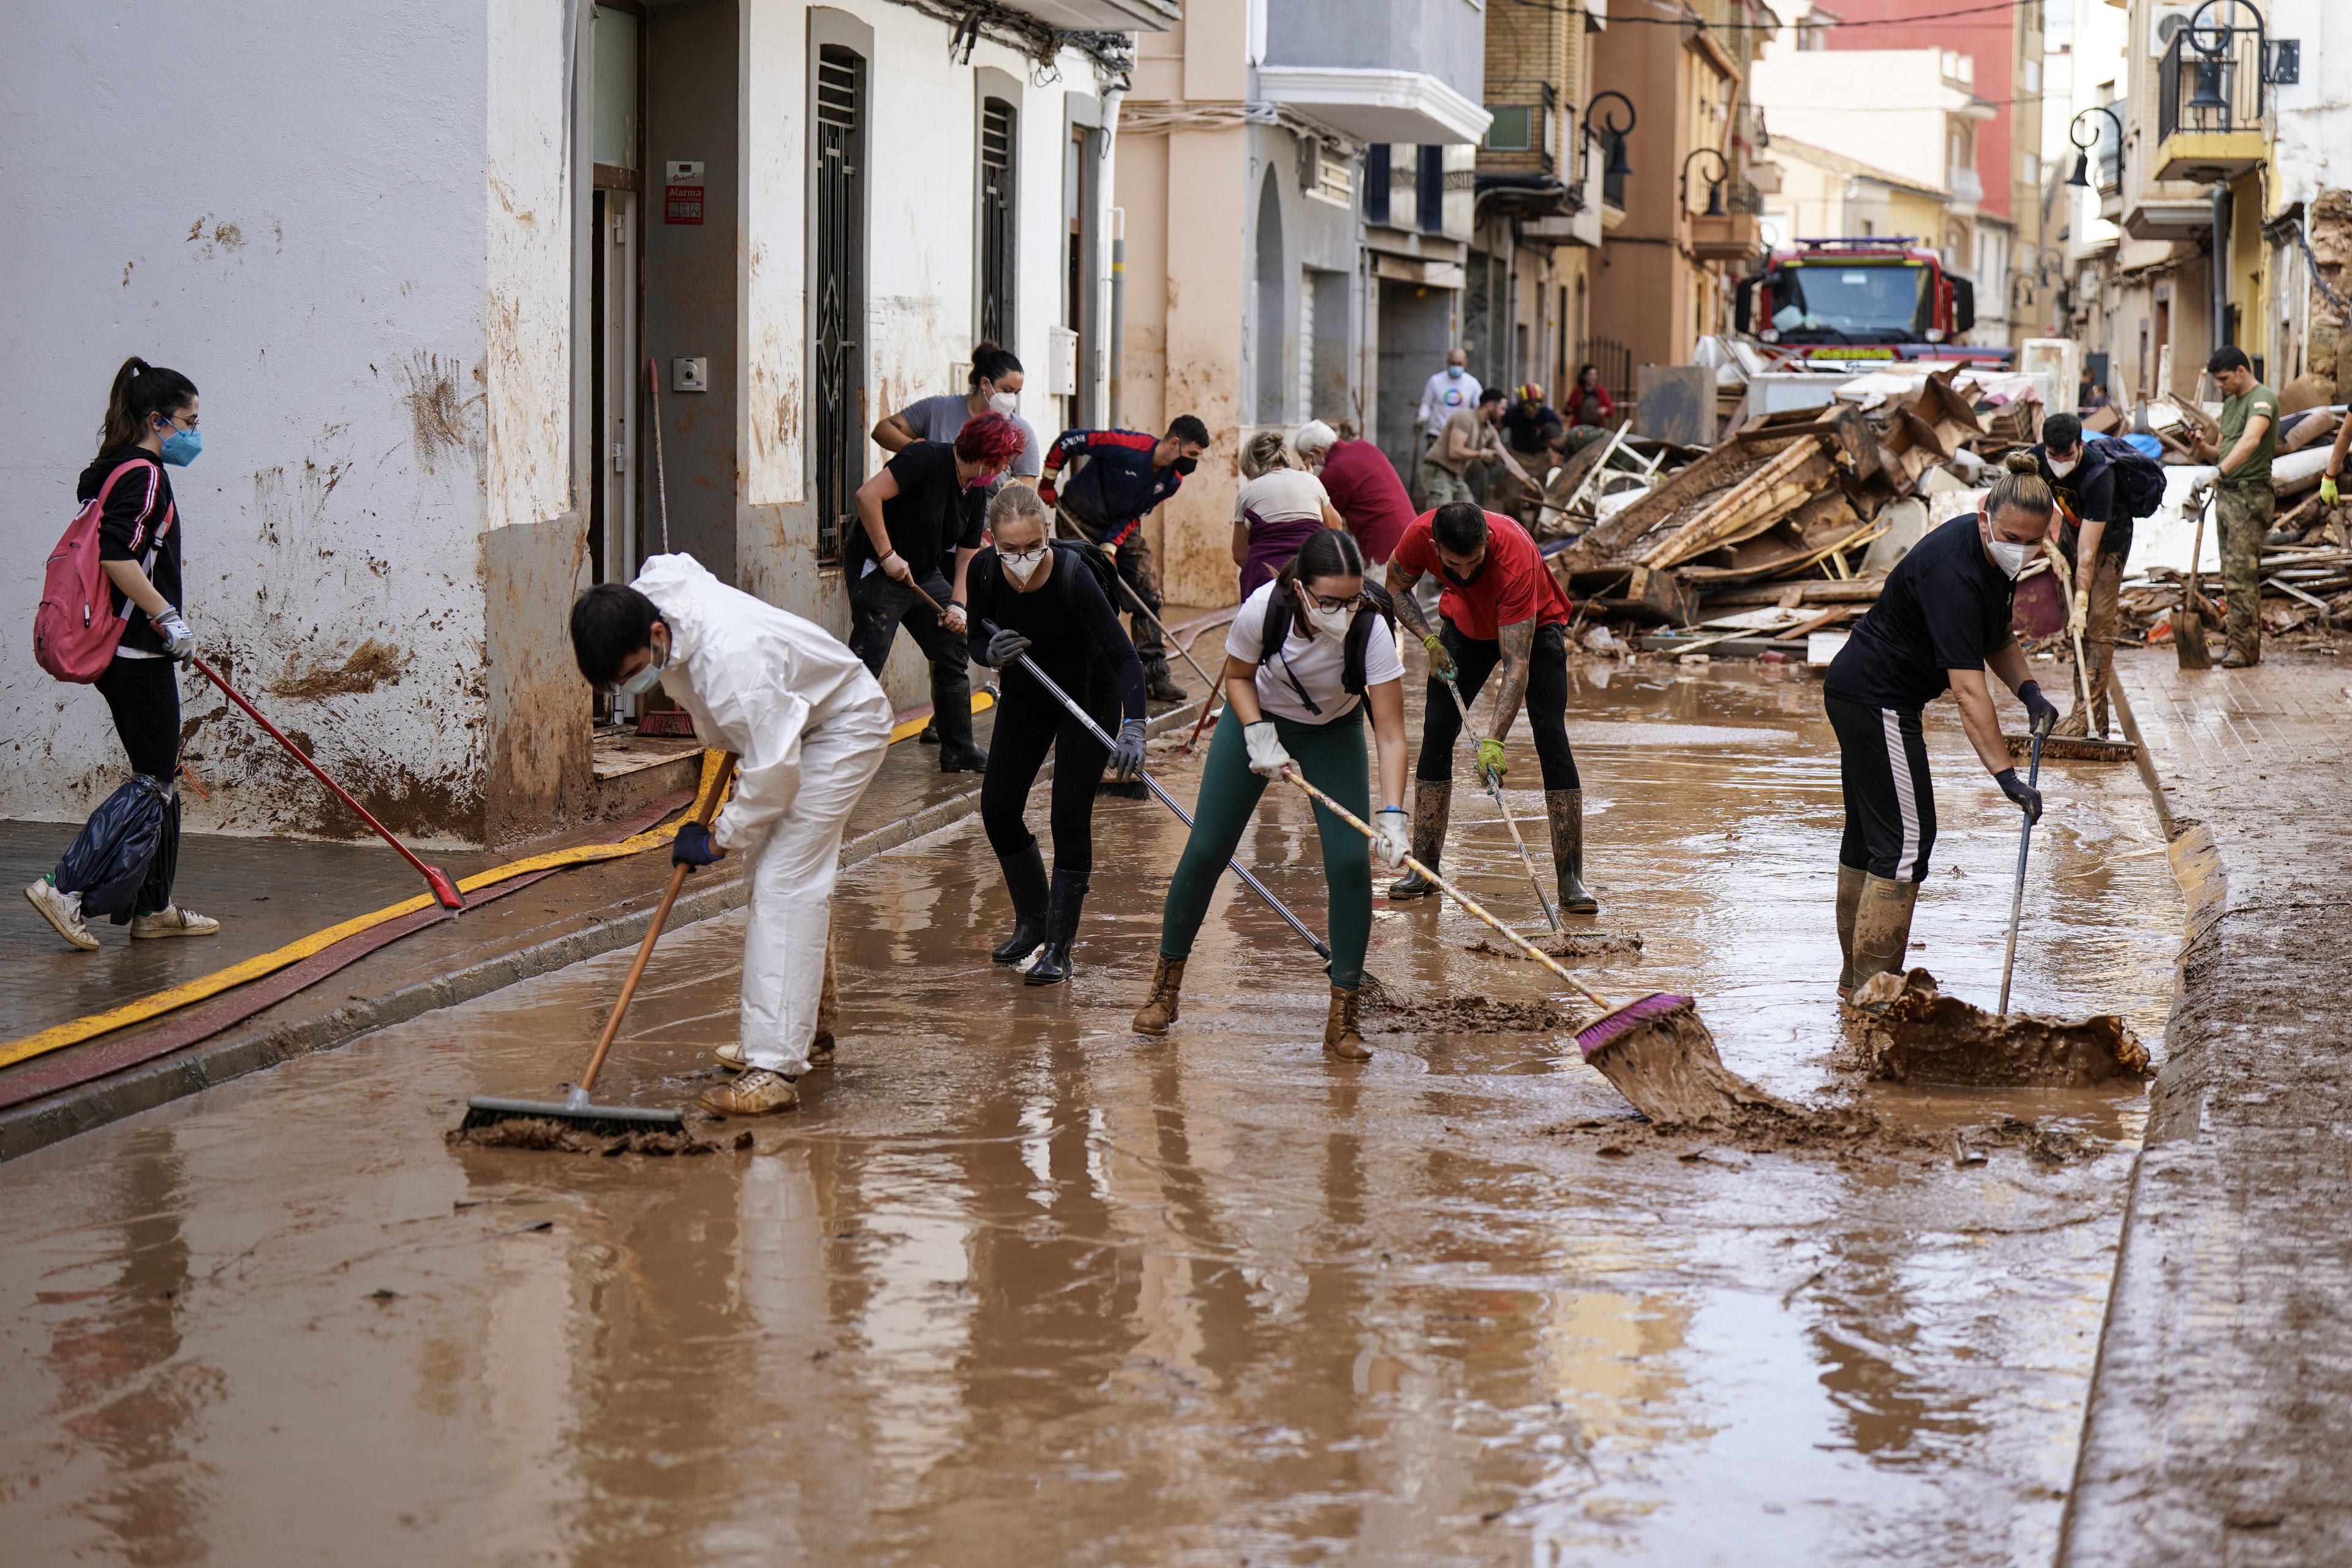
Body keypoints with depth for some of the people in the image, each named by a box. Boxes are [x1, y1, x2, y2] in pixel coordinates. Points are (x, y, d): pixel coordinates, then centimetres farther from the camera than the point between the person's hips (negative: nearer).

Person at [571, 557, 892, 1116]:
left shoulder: (731, 660, -40)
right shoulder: (657, 584, -16)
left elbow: (774, 770, -34)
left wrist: (719, 840, -19)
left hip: (844, 728, -9)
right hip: (784, 724, 10)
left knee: (785, 884, -18)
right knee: (790, 881, 18)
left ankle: (776, 1068, -21)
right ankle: (810, 1033, 34)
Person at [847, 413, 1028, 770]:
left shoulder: (977, 493, 6)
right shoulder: (926, 459, -19)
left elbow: (967, 554, 10)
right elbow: (868, 495, -28)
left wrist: (958, 605, -6)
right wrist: (887, 555, -24)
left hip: (923, 575, 9)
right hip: (876, 569, -9)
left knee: (955, 650, 9)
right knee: (867, 660, -15)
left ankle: (958, 753, 19)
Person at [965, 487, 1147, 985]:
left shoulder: (1073, 575, -33)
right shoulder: (985, 572, -20)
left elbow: (1124, 657, -37)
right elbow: (977, 641, -6)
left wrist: (1133, 729, -50)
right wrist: (992, 653, -31)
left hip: (1087, 696, -5)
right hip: (1026, 696, 5)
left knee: (1070, 816, -11)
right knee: (997, 806, 0)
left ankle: (1059, 947, 0)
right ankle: (1032, 920, 22)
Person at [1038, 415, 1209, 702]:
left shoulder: (1172, 480, -9)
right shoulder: (1126, 446, -30)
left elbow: (1135, 515, -6)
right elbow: (1067, 441, -22)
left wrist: (1111, 546, -20)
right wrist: (1048, 483, -12)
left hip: (1122, 526, 6)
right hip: (1081, 519, -6)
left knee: (1148, 593, -1)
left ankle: (1155, 674, 2)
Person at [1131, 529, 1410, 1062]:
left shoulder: (1371, 631, -34)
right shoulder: (1263, 609, -32)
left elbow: (1391, 735, -34)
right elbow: (1237, 677, -9)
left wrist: (1392, 815, -45)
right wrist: (1258, 736, -24)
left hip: (1333, 733, 0)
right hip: (1258, 718, 1)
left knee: (1351, 862, -15)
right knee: (1205, 850, 0)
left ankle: (1342, 1020, -6)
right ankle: (1166, 984, 22)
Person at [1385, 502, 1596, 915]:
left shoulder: (1516, 556, -42)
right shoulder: (1420, 536, -31)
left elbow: (1517, 664, -42)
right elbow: (1397, 587, -6)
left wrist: (1493, 739, -50)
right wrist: (1430, 641, -21)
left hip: (1535, 625, -4)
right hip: (1466, 623, 4)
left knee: (1551, 737, -17)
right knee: (1436, 733, -3)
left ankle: (1570, 880, -17)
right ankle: (1424, 869, 6)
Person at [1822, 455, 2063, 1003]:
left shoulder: (1993, 556, 1)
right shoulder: (1952, 572, -28)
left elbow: (1997, 636, 18)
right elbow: (1968, 689, -34)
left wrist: (2029, 691, 0)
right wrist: (2006, 775, -38)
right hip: (1877, 700, -10)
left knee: (1870, 834, 16)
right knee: (1906, 840, -11)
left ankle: (1857, 974, 26)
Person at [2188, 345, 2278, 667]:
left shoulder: (2262, 399, -12)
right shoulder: (2231, 402, 18)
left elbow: (2251, 440, -31)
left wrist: (2220, 470, -43)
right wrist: (2202, 447, -1)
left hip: (2250, 496, -9)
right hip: (2226, 495, 9)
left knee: (2240, 575, -11)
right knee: (2232, 575, 10)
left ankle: (2244, 648, -9)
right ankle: (2249, 643, 16)